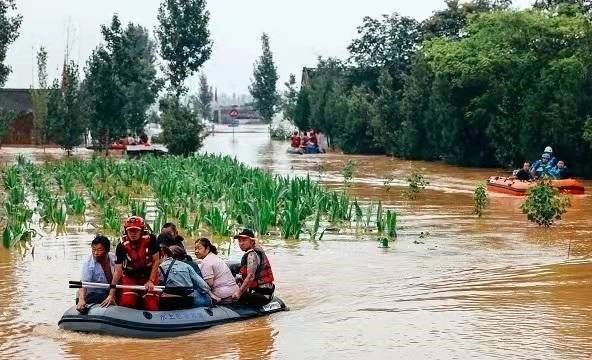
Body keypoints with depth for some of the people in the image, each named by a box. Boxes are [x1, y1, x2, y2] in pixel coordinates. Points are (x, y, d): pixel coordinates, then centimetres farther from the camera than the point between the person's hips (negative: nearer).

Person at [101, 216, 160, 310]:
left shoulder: (150, 240, -17)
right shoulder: (122, 246, -15)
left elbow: (156, 261, -7)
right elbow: (118, 271, -15)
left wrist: (151, 281, -13)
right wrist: (111, 294, -19)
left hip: (149, 275, 0)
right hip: (130, 277, 0)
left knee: (151, 306, -11)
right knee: (127, 303, -18)